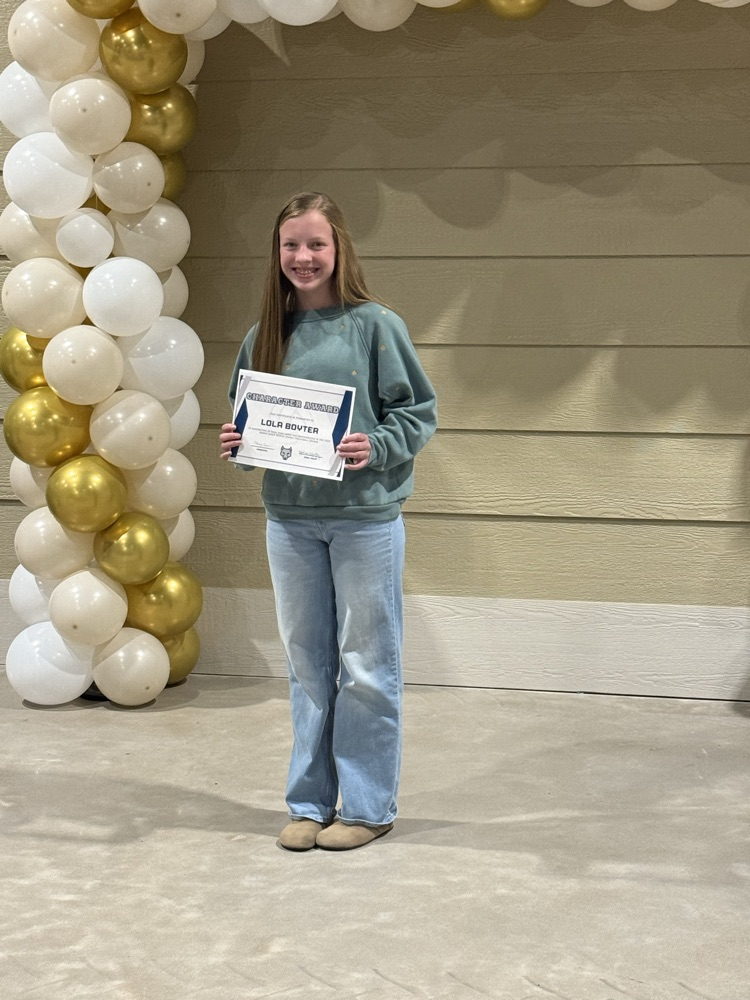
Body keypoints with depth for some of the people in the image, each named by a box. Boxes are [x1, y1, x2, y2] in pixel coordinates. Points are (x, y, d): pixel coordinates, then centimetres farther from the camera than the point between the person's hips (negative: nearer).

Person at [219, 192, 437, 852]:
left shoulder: (375, 325, -6)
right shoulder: (266, 335, 6)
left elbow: (419, 412, -4)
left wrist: (375, 448, -20)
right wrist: (237, 443, -4)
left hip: (366, 518, -4)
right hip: (290, 519, 4)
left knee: (366, 667, 4)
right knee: (307, 666, 13)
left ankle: (368, 806, 16)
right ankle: (309, 802, 24)